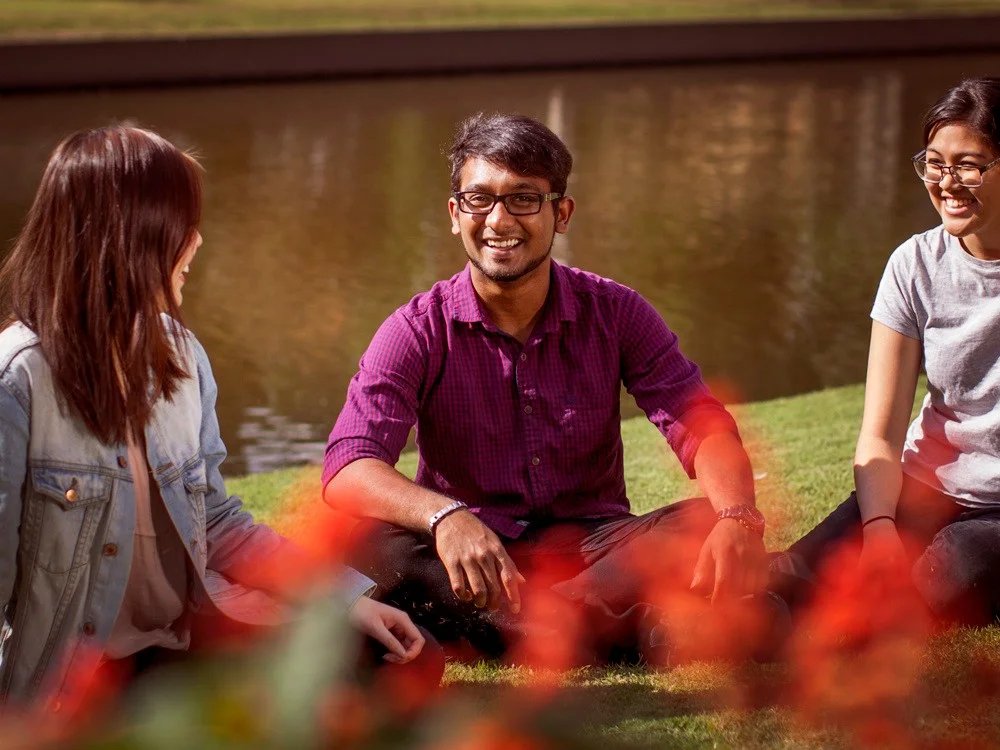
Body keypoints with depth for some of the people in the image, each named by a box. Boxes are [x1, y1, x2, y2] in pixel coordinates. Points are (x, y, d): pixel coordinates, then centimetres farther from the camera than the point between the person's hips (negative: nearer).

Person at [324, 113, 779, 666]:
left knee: (712, 523, -25)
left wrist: (738, 519, -33)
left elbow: (702, 428, -8)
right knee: (365, 541, -33)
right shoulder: (419, 331, -7)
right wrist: (445, 516, -43)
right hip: (467, 555, -1)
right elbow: (347, 468, -21)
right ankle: (617, 633, -38)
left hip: (593, 549, 2)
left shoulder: (615, 314, 0)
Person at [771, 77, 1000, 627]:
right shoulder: (917, 267, 0)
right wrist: (879, 528, -22)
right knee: (808, 575, -28)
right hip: (931, 488, 1)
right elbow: (881, 435, -2)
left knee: (954, 575, -33)